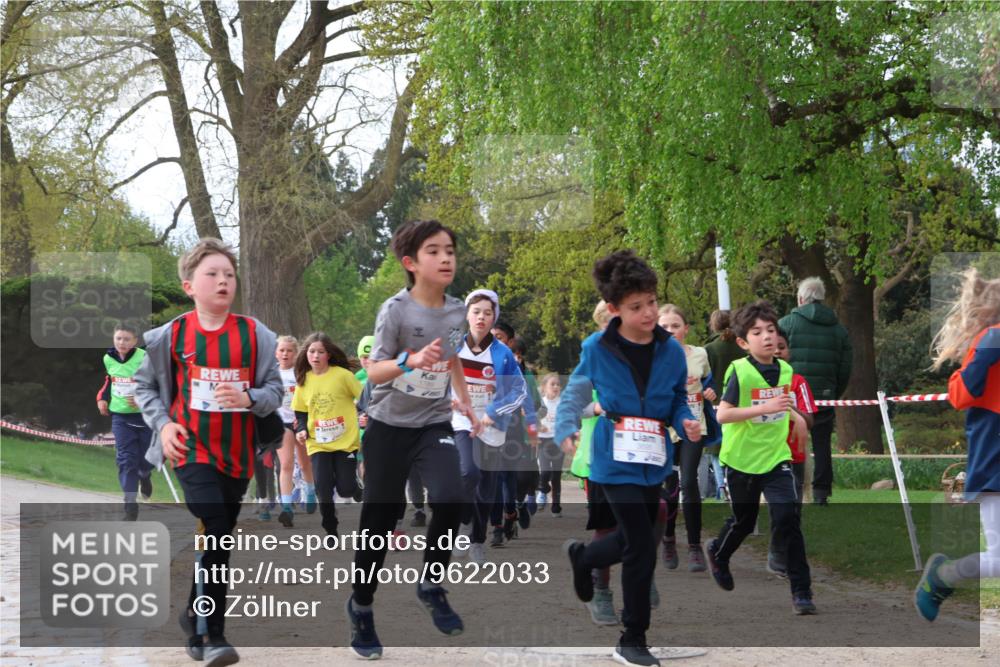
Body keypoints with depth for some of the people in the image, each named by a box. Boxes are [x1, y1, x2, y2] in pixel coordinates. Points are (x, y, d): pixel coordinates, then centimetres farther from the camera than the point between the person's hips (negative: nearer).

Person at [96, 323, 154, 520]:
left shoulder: (144, 359, -16)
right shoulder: (108, 358, 2)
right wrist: (102, 397, 10)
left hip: (144, 416, -3)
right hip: (120, 416, 3)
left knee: (146, 459, 8)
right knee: (126, 459, -8)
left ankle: (145, 477, 47)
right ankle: (131, 506, -6)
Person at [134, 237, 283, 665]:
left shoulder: (254, 334, -2)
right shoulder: (172, 335, -4)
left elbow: (275, 389, 1)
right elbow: (145, 385, 7)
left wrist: (249, 398, -19)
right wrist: (162, 423, -6)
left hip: (237, 454, 3)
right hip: (193, 451, -3)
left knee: (219, 540, 14)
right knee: (216, 534, -17)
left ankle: (194, 615, 35)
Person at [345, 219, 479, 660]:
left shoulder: (457, 311, 1)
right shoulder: (396, 310, -15)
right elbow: (374, 372, -19)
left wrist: (466, 403, 22)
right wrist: (411, 361, -35)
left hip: (435, 424, 3)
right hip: (389, 426, -3)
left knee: (449, 499, -22)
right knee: (379, 520, 3)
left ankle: (431, 585, 2)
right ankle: (361, 606, 24)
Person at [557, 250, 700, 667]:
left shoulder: (670, 349, -5)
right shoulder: (597, 348, -11)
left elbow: (678, 401, 7)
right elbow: (575, 392, 5)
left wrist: (687, 424, -14)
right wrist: (566, 429, -10)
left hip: (653, 461, 5)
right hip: (616, 463, -4)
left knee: (633, 540, 19)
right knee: (642, 548, -10)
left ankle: (581, 557, 52)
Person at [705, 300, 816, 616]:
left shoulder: (785, 369, 1)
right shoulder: (739, 371, -16)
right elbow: (722, 414, -23)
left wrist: (795, 415, 14)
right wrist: (765, 408, -29)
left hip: (776, 457, 3)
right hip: (742, 459, -3)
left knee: (788, 519, -12)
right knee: (744, 521, 14)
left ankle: (801, 590, -6)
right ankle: (718, 553, 48)